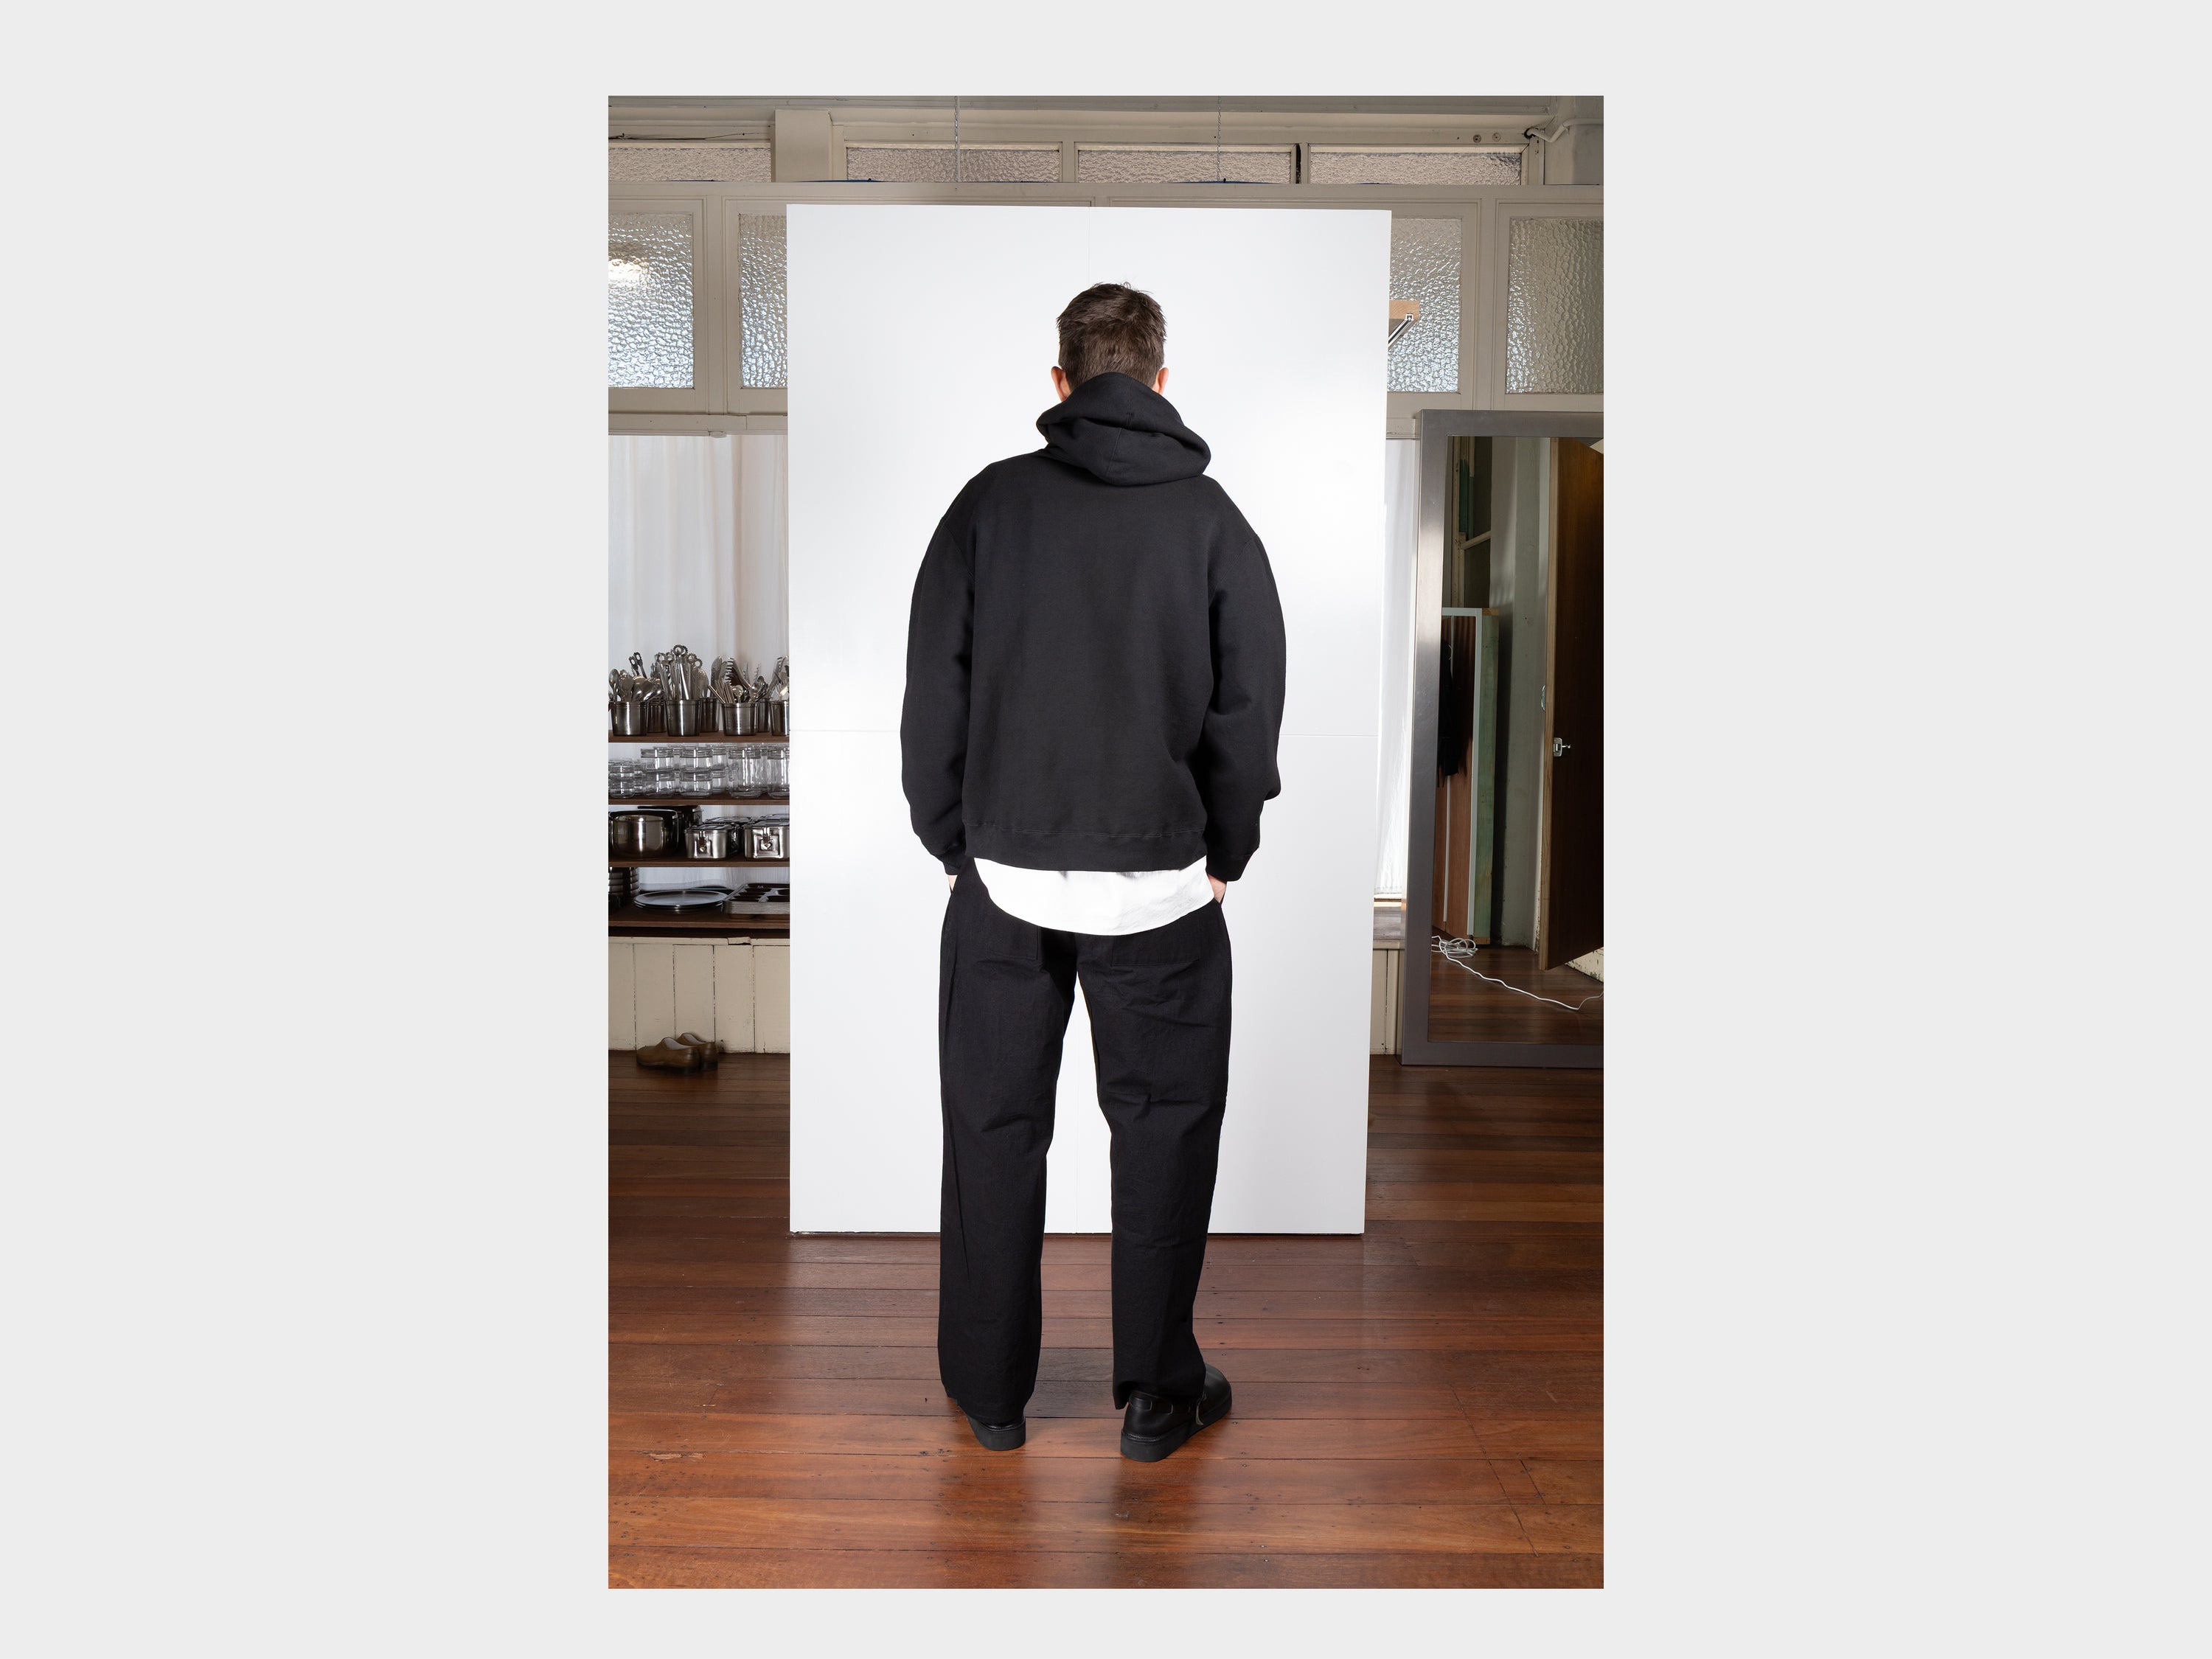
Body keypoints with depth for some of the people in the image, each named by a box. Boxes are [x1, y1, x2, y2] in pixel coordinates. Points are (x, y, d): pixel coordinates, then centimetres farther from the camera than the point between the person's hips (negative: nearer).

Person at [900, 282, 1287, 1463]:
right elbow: (1249, 712, 0)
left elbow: (933, 693, 0)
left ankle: (990, 1392, 25)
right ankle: (1157, 1397, 21)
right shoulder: (1212, 519, -1)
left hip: (1003, 878, 1)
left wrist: (953, 842, 10)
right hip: (1157, 884, -1)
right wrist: (1224, 858, 11)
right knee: (1164, 1132, 13)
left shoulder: (990, 501, 0)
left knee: (995, 1131, 13)